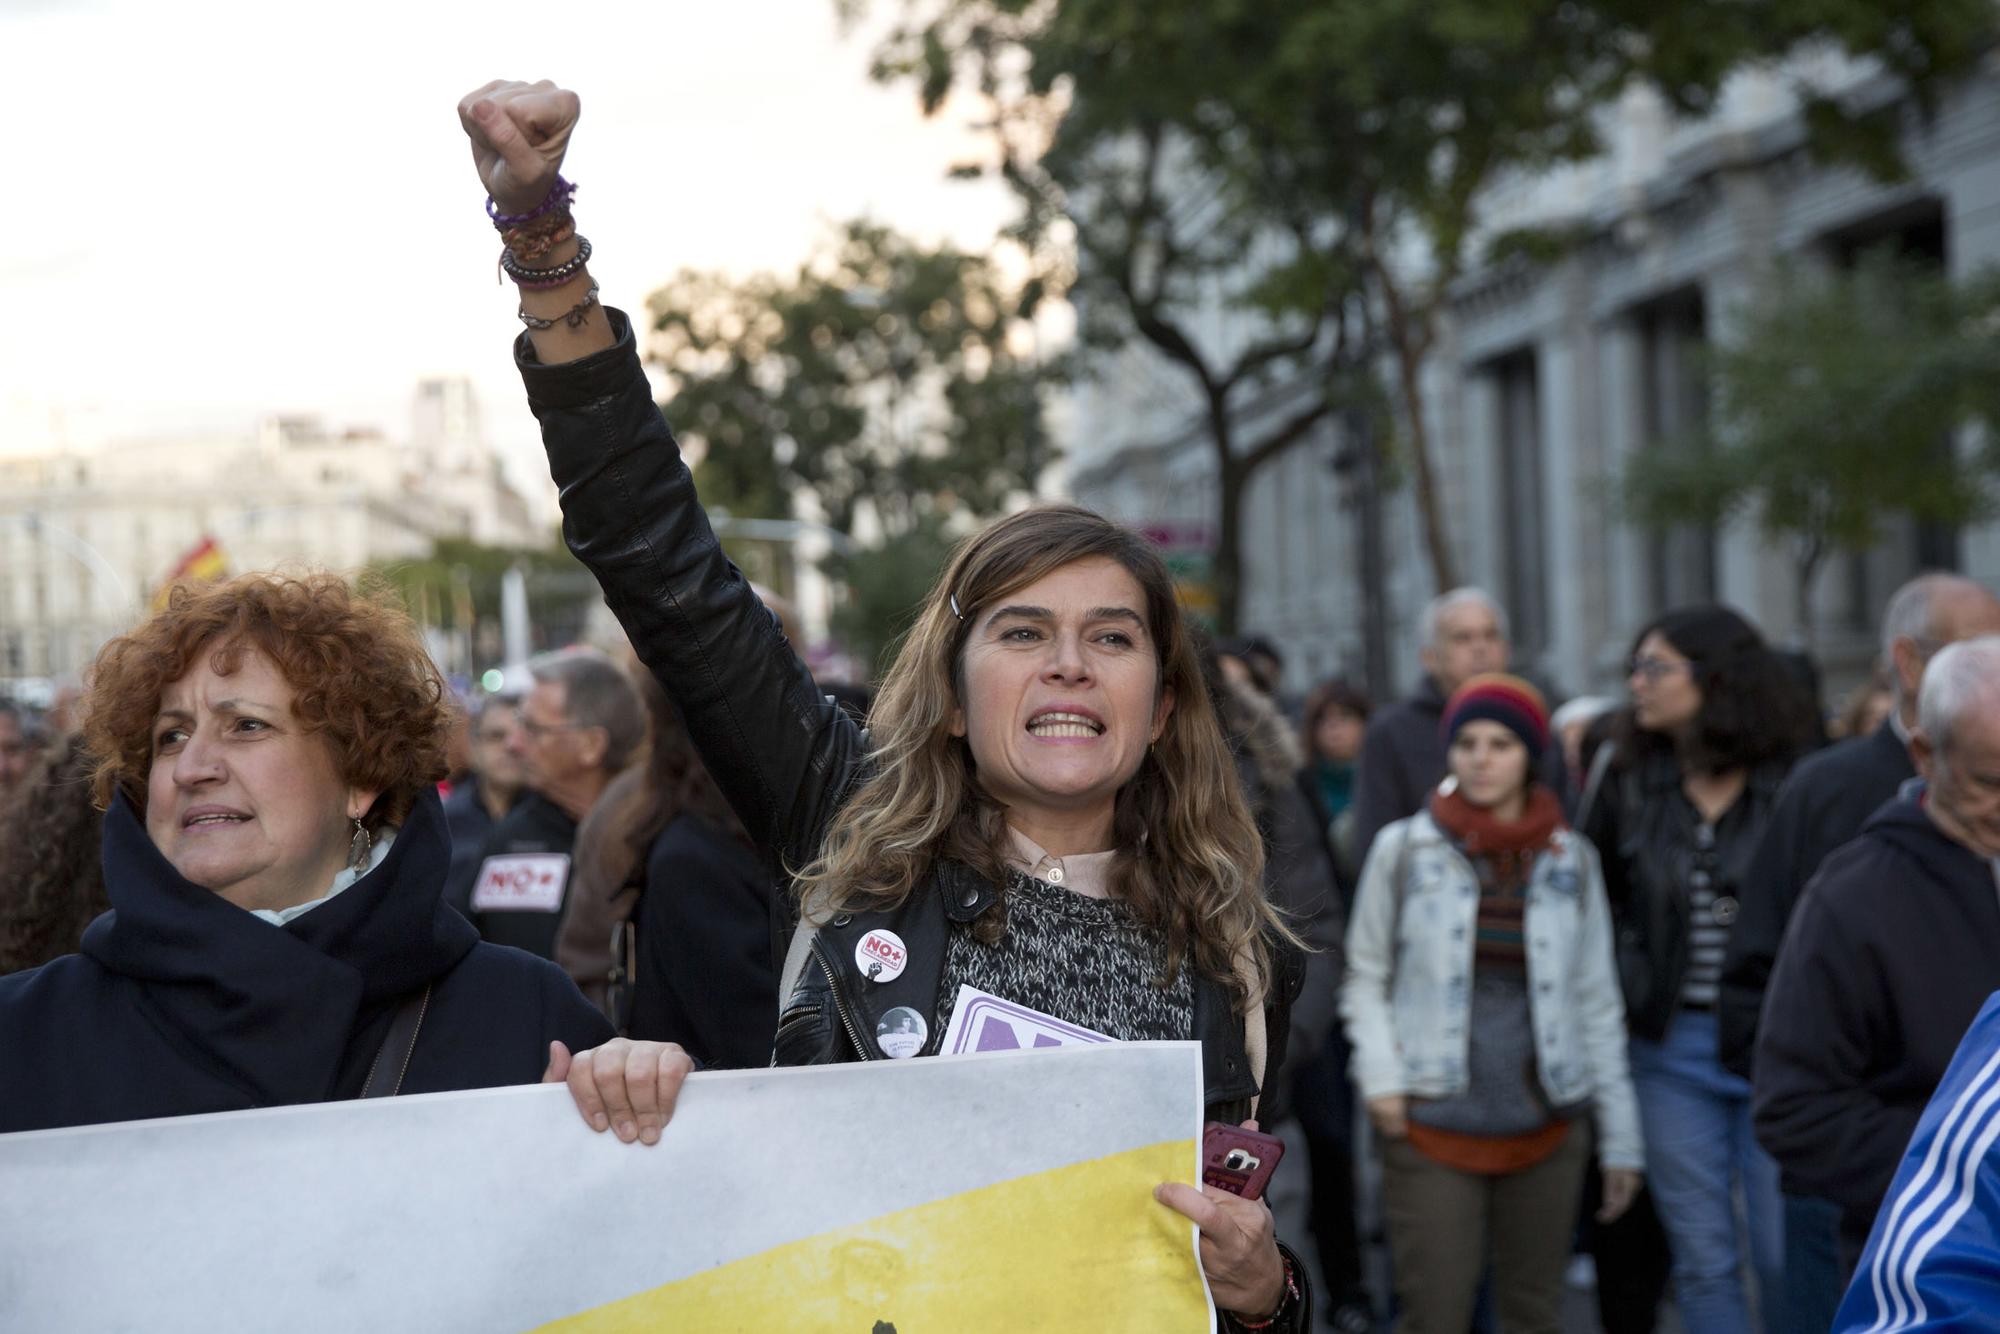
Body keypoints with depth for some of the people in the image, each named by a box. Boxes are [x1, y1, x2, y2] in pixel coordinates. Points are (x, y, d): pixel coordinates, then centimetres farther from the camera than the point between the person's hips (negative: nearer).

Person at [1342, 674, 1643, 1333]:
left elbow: (1598, 1006, 8)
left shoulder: (1571, 861, 5)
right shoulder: (1403, 850, -1)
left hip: (1547, 1127, 2)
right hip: (1433, 1129, -2)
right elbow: (1366, 976, 6)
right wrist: (1380, 1074, -10)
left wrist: (1620, 1139, 8)